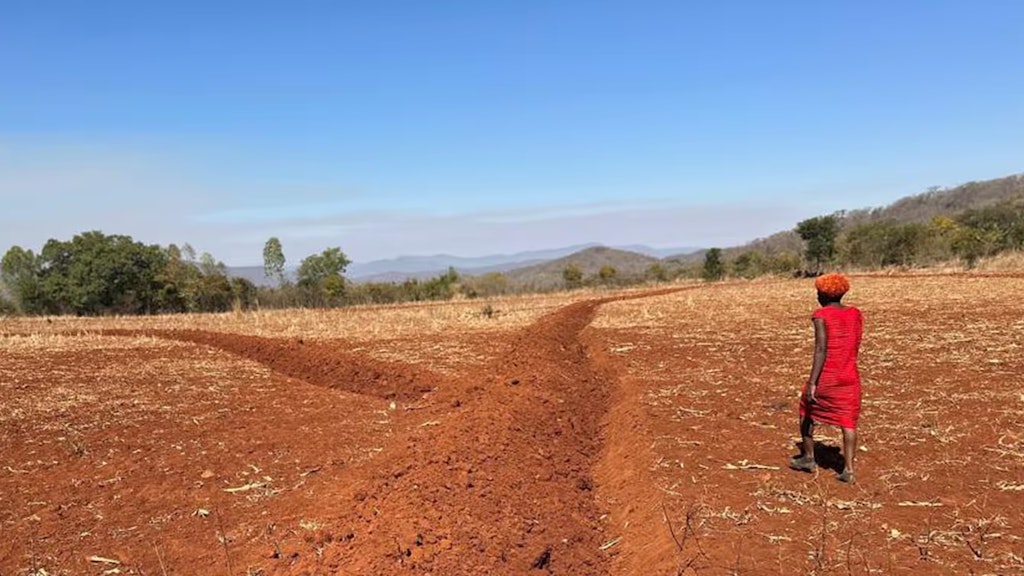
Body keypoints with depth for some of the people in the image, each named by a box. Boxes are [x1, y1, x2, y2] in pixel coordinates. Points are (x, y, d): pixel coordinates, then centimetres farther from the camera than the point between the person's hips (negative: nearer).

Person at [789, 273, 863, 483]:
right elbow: (855, 347, 15)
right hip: (850, 377, 4)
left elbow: (821, 350, -20)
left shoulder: (821, 315, -12)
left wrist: (811, 383, -21)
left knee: (807, 410, 17)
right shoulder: (856, 314, 5)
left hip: (825, 377, -4)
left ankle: (808, 458, 25)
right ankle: (848, 468, 1)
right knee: (848, 420, 7)